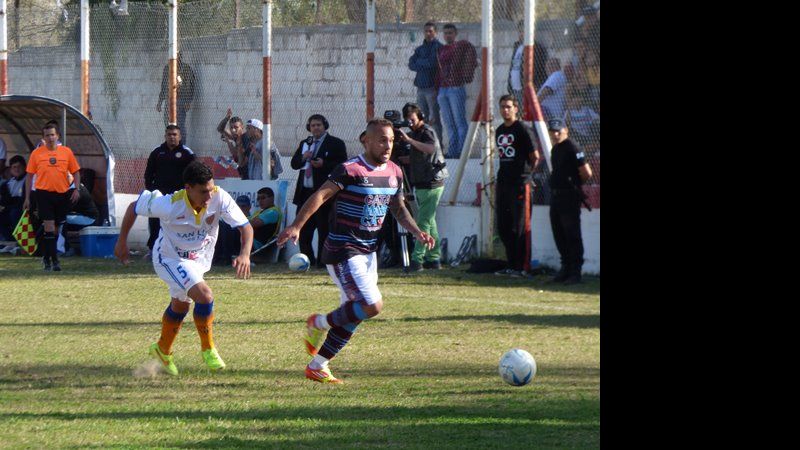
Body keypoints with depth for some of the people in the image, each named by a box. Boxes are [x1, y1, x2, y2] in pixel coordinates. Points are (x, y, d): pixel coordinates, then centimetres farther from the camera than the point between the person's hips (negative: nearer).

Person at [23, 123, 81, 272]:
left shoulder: (67, 152, 4)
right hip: (44, 193, -3)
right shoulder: (36, 153, 1)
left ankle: (46, 257, 25)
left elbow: (75, 172, 11)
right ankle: (54, 259, -8)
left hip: (62, 194, 3)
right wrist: (27, 197, 3)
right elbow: (29, 176, 5)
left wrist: (76, 189, -3)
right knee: (49, 227, -10)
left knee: (58, 229, 10)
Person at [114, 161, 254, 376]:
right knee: (205, 296, -24)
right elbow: (134, 207, -18)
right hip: (170, 259, -6)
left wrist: (245, 254, -43)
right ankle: (208, 350, -4)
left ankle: (163, 350, 50)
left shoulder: (220, 198, -28)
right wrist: (122, 242, -9)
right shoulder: (170, 205, -34)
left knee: (180, 305, 25)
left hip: (199, 259, 6)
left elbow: (245, 227, -24)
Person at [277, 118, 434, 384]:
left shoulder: (394, 173, 7)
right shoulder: (350, 170, -16)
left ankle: (317, 367, 19)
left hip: (368, 251, 8)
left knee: (352, 315, 9)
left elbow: (398, 209, 21)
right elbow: (320, 196, -23)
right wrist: (296, 226, -34)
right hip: (343, 251, -8)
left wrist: (417, 232, 5)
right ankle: (320, 323, 4)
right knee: (372, 306, -19)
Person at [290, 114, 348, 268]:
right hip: (305, 192, 6)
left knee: (324, 229, -4)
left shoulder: (335, 144, -1)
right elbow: (294, 164, 17)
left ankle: (322, 260, 0)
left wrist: (324, 164, -19)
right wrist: (303, 158, -4)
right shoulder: (304, 144, 19)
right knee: (304, 229, 8)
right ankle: (307, 259, 18)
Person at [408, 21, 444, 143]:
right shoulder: (420, 49, 18)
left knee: (434, 119, -8)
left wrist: (419, 62, 1)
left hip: (432, 86, -6)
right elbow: (411, 65, 7)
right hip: (421, 86, 6)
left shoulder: (438, 47, -1)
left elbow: (433, 62, -14)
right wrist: (426, 64, -7)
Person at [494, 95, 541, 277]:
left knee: (518, 227, -7)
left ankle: (520, 267, -4)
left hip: (519, 183, -8)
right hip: (502, 183, 8)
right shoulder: (499, 131, 15)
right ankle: (511, 266, 17)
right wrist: (499, 180, 17)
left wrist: (526, 173, 1)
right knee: (503, 227, 10)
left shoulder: (523, 129, -8)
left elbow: (535, 156, -9)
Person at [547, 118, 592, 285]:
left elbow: (587, 173, -17)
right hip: (556, 196, 10)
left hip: (570, 197, -10)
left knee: (572, 235, -5)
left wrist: (575, 184, -2)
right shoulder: (555, 149, 14)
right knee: (559, 235, 14)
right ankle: (566, 268, 23)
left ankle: (575, 271, -2)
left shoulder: (572, 149, -14)